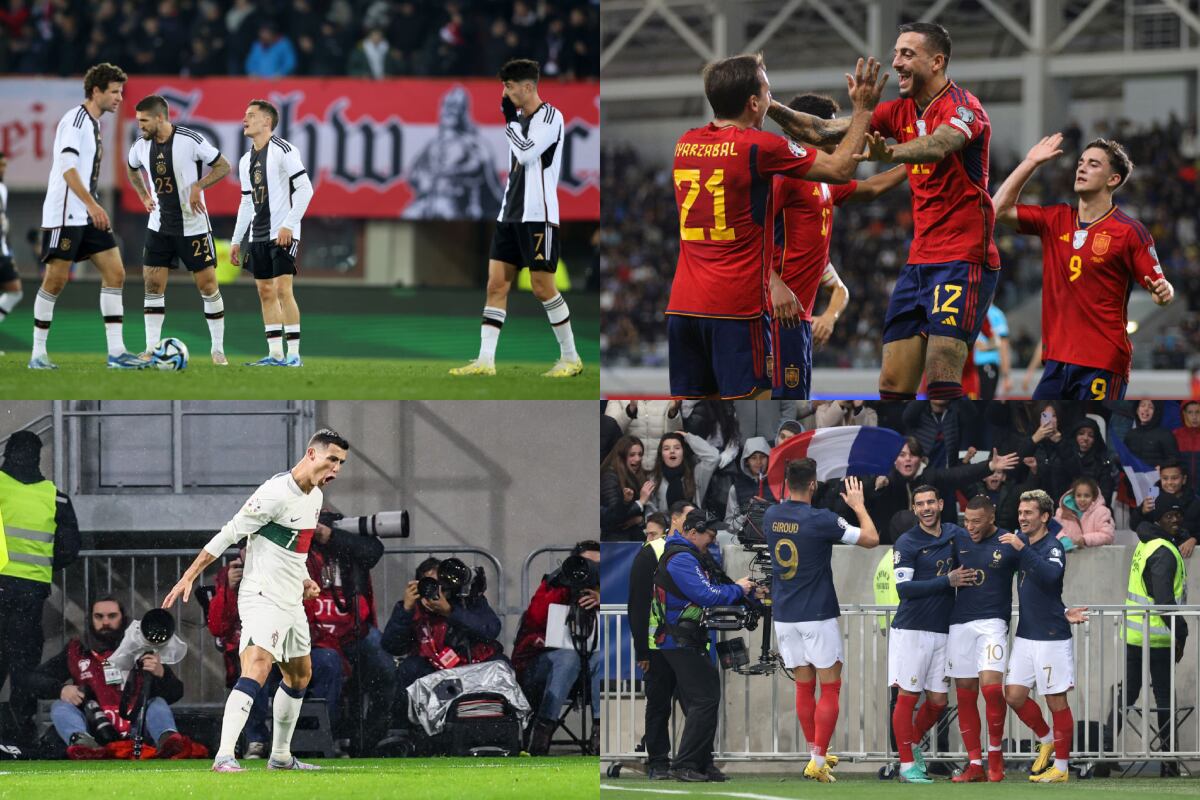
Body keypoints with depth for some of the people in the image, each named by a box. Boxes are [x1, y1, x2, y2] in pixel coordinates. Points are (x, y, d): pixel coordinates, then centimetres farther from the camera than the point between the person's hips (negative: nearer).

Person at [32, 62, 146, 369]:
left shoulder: (93, 123, 17)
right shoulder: (75, 119, -11)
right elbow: (67, 166, -21)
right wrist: (92, 205, -27)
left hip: (88, 215, 9)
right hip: (64, 214, -9)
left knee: (115, 274, 0)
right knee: (55, 281, -4)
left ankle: (116, 352, -2)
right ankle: (38, 354, 4)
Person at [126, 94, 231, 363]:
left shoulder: (190, 140, -17)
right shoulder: (141, 146, -1)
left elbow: (223, 166, -9)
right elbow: (133, 171, 22)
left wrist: (198, 185, -21)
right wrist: (144, 197, 9)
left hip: (194, 226, -4)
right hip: (159, 227, 4)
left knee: (208, 285, -1)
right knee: (153, 285, -2)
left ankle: (218, 349, 10)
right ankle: (152, 348, 3)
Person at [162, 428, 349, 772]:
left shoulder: (315, 497, 12)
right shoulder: (276, 493, -18)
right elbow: (229, 534, -16)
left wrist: (303, 580, 12)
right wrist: (189, 576, -17)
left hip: (292, 602, 10)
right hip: (262, 598, -10)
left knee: (300, 675, 20)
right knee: (257, 668, -26)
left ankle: (280, 756, 35)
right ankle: (224, 757, -36)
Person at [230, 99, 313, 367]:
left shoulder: (283, 151, -8)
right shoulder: (246, 160, 15)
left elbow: (305, 188, -13)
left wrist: (289, 224, -19)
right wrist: (236, 241, 17)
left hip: (283, 234, -8)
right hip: (258, 235, 8)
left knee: (283, 289, -13)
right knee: (265, 292, 6)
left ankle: (293, 354, -12)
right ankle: (275, 355, 8)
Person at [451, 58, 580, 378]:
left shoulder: (550, 116, -9)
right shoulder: (519, 118, 16)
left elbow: (527, 153, -20)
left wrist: (510, 119, -11)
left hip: (538, 216, -8)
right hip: (510, 215, 8)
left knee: (542, 286, -6)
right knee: (496, 285, 0)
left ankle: (571, 357, 6)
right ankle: (485, 361, -4)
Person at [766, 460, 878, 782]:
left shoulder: (771, 517, 1)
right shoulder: (821, 520, -16)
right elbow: (871, 539, -9)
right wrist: (859, 506, 5)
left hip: (784, 616, 6)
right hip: (818, 615, -6)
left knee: (804, 686, 15)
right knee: (830, 688, 1)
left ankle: (816, 753, 22)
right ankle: (818, 761, -5)